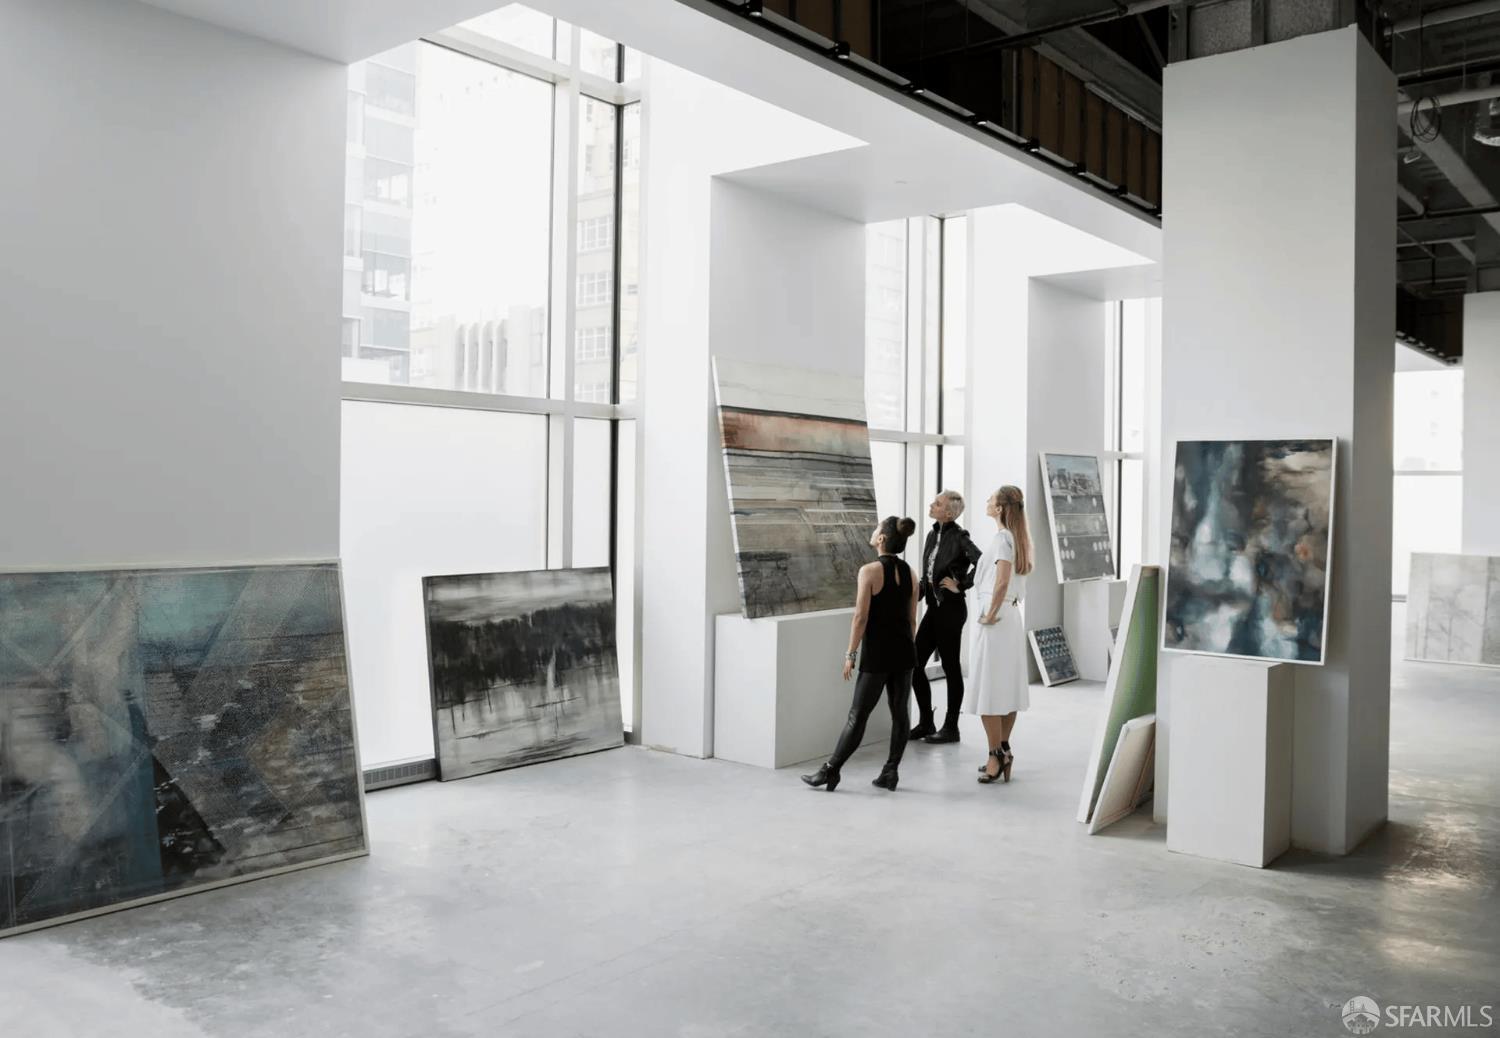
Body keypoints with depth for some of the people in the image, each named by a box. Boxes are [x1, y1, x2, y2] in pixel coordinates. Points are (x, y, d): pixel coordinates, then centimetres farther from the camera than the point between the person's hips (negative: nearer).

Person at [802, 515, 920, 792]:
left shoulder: (870, 571, -13)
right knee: (899, 713, 8)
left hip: (877, 654, -5)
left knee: (857, 715, 0)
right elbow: (912, 619, 10)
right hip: (904, 652, 5)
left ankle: (831, 771, 9)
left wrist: (850, 654, -9)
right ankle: (890, 773, 14)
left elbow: (861, 617, -15)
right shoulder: (909, 573, 6)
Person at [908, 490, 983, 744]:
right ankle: (925, 723, 19)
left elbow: (982, 564, -25)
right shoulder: (932, 535, 11)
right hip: (933, 607, 8)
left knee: (951, 667, 2)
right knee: (915, 663, 8)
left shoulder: (959, 537, -12)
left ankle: (951, 728, 13)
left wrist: (960, 585, -17)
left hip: (950, 609, -8)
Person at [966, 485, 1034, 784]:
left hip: (993, 620, -9)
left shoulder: (1002, 538, -15)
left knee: (987, 690, -4)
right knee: (1007, 687, 11)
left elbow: (1002, 581, -26)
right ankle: (1003, 751, 17)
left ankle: (997, 755, -2)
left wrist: (990, 614, -17)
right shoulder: (1016, 538, 11)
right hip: (1011, 617, 9)